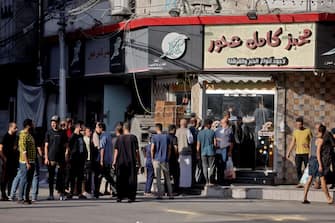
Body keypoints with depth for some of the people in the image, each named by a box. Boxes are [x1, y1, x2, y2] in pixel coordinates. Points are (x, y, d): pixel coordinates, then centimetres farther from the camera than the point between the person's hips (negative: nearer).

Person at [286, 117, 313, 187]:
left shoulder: (308, 131, -1)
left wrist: (308, 145, -17)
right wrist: (288, 152, 9)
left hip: (306, 152, -3)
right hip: (298, 153, 3)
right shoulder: (295, 131, 9)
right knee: (298, 168, -5)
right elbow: (293, 143, 13)